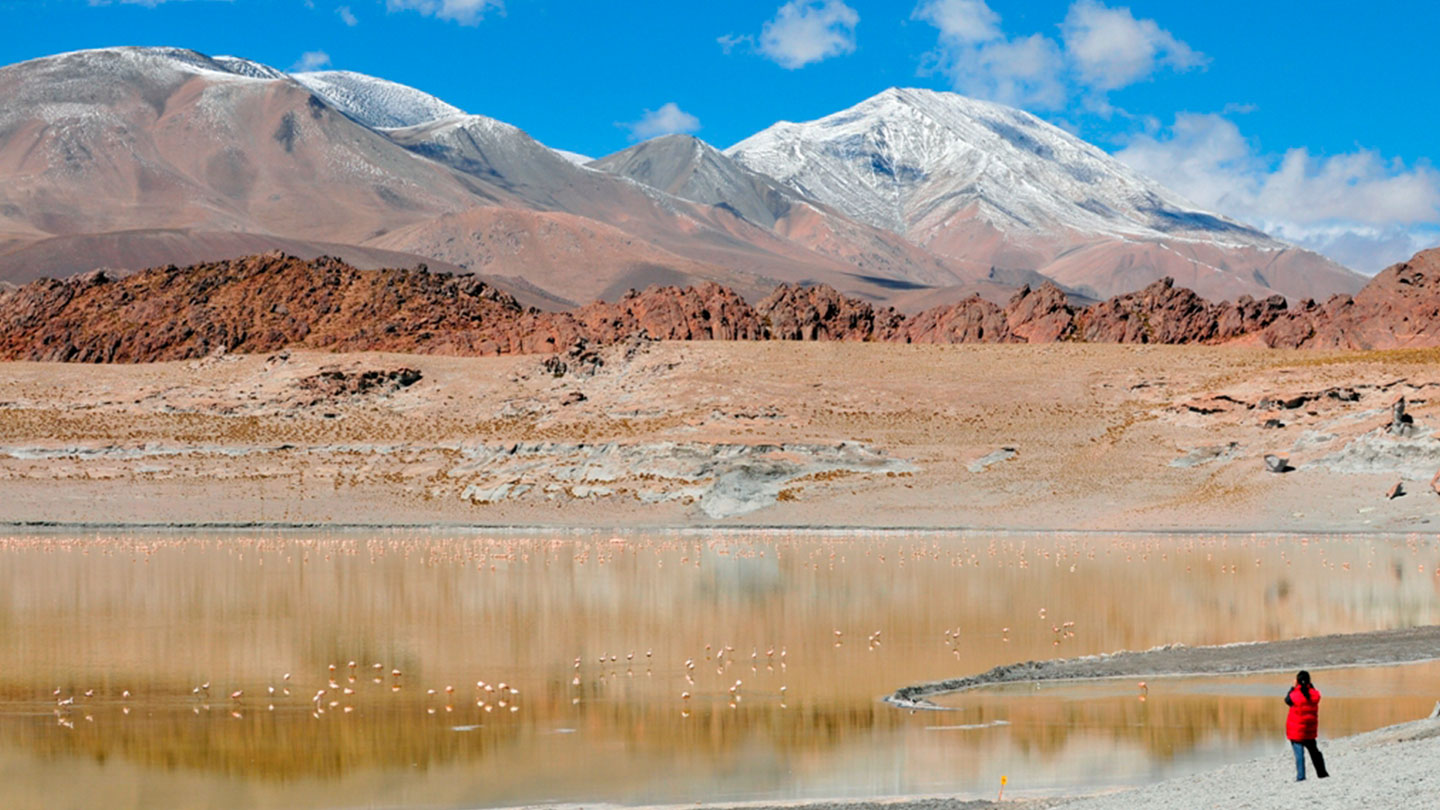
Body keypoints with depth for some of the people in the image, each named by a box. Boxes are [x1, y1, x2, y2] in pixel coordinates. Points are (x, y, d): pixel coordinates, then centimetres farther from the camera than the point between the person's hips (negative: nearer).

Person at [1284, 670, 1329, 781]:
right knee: (1314, 750, 20)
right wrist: (1309, 684, 10)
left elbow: (1287, 700, 2)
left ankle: (1301, 776, -10)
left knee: (1299, 752, -5)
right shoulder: (1315, 694, -6)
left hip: (1296, 730, -5)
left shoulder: (1295, 695, -18)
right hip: (1310, 730, 5)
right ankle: (1321, 772, 28)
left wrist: (1293, 687, 7)